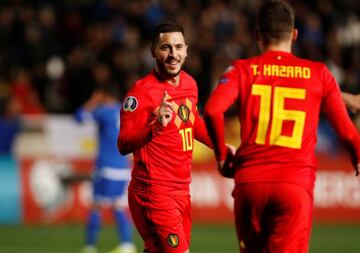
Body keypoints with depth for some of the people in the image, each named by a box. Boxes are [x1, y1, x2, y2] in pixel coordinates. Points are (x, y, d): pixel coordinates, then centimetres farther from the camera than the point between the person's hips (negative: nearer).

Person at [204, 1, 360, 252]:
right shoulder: (319, 74, 8)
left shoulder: (242, 70, 7)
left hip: (250, 182, 1)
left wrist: (222, 155, 4)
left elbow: (213, 111, -11)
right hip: (297, 184, -1)